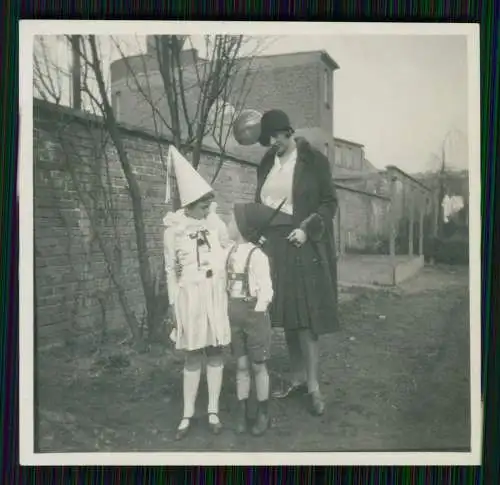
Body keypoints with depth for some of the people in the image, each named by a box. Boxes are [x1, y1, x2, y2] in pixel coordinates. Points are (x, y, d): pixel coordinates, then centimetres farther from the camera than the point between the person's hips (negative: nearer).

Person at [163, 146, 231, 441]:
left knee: (215, 351, 6)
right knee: (193, 355, 6)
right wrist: (172, 302, 2)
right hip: (190, 295, -1)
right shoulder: (173, 229, -3)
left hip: (216, 294, 1)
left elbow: (229, 254, 12)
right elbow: (170, 270, 3)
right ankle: (188, 414, 18)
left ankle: (213, 411, 18)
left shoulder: (216, 223, 0)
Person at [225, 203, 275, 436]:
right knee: (241, 365, 12)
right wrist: (230, 312, 4)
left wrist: (257, 313, -13)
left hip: (254, 315, -5)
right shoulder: (230, 252, 4)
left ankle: (263, 414, 21)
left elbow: (266, 290, -14)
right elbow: (227, 285, 9)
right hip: (234, 316, 6)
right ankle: (242, 412, 23)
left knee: (258, 366, 7)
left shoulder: (257, 255, -15)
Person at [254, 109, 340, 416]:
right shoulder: (266, 164, 11)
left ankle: (314, 386, 5)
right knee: (287, 316, 9)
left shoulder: (313, 160, -5)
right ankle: (298, 378, 21)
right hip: (275, 247, 5)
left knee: (306, 317, -5)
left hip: (305, 247, -5)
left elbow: (330, 202, -4)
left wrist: (307, 229, -16)